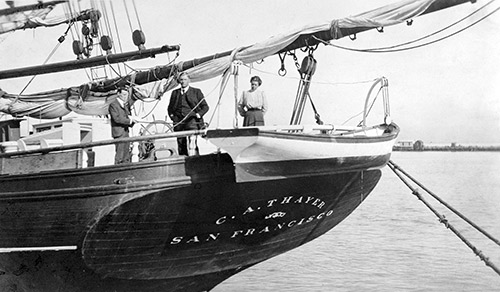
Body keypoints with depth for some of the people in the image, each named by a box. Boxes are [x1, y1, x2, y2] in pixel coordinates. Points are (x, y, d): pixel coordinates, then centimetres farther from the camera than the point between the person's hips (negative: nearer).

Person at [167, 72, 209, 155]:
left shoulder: (196, 91, 12)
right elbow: (170, 107, 30)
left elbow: (205, 106, 11)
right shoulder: (175, 92, 20)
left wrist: (199, 115, -4)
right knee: (181, 144, -3)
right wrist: (171, 115, 11)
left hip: (192, 120, -3)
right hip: (178, 121, 3)